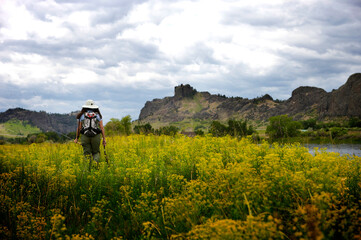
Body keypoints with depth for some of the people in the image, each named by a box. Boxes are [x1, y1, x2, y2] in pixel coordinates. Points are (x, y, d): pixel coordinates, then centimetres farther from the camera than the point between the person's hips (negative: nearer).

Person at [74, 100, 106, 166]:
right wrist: (104, 139, 4)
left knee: (87, 154, 5)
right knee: (96, 152, 13)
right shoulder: (98, 115, 10)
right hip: (96, 136, 1)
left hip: (85, 136, 0)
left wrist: (77, 138, 17)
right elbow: (102, 127, 3)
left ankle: (89, 167, -12)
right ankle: (96, 162, -17)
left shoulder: (82, 115, 9)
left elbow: (79, 128, 6)